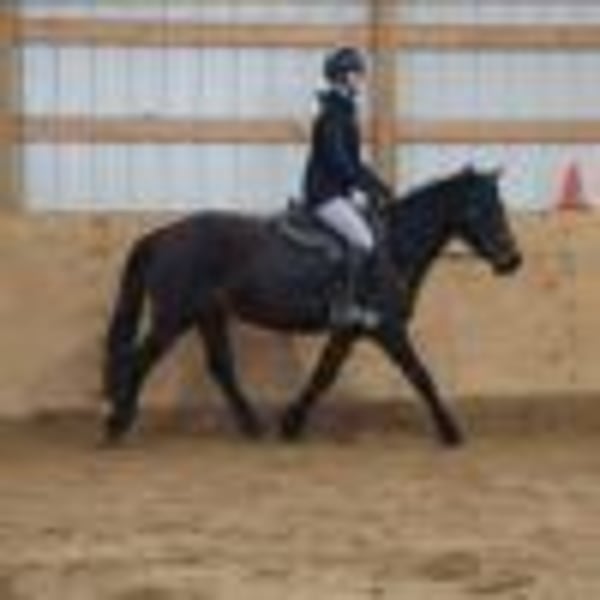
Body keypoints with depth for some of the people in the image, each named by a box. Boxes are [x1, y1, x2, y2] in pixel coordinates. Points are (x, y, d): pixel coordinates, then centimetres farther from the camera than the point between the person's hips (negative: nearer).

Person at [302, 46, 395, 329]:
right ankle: (346, 307, -22)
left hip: (339, 193, 10)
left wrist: (376, 184, 14)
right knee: (363, 241, -22)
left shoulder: (345, 112, 16)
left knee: (370, 234, 9)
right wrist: (366, 184, -20)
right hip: (325, 193, -10)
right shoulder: (332, 115, -14)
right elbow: (336, 160, -22)